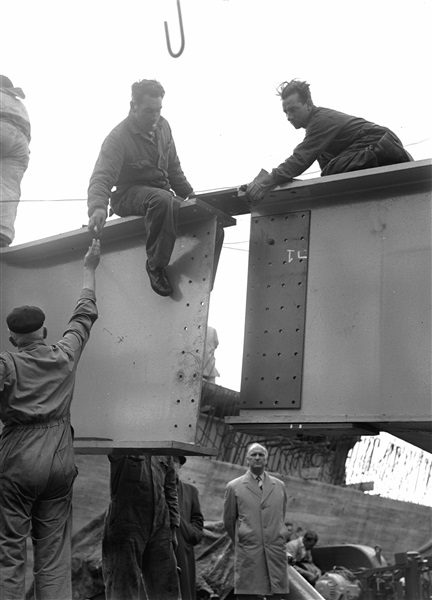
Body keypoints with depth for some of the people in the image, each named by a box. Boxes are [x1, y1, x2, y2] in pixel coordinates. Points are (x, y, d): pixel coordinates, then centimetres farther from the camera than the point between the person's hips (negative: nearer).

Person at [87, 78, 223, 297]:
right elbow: (101, 178, -26)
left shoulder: (162, 127, 6)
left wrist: (189, 194, 11)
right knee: (162, 200, -43)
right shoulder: (118, 138, -15)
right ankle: (156, 265, -27)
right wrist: (98, 207, -45)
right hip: (129, 195, -7)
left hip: (163, 193, 7)